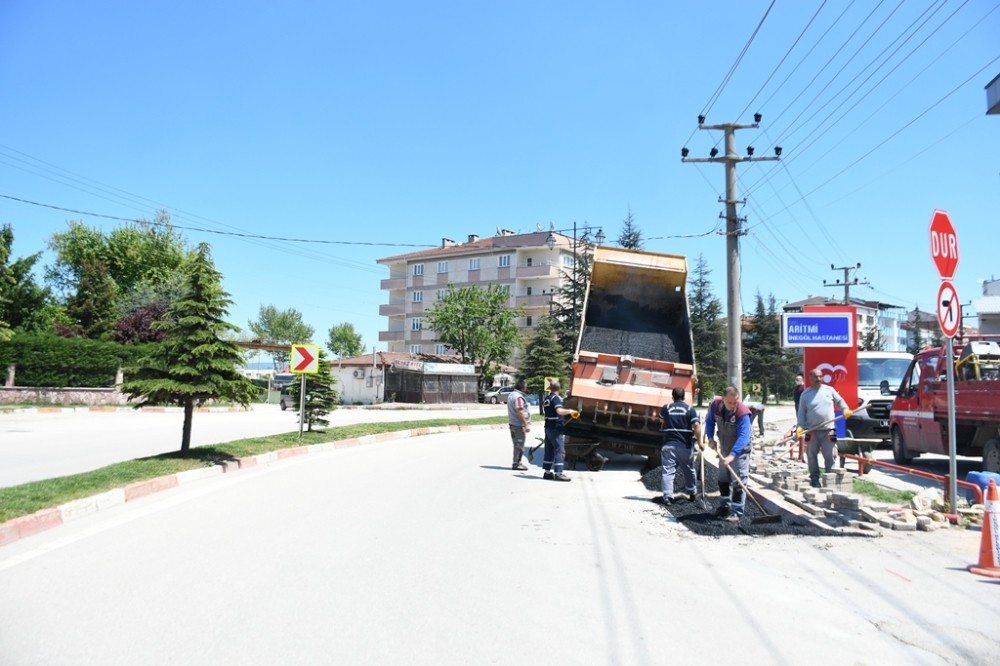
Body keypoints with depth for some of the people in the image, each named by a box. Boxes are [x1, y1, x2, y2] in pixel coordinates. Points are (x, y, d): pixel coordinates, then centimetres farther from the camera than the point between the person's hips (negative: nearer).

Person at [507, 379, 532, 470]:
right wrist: (526, 425, -21)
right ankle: (516, 464, 2)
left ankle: (517, 463, 25)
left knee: (517, 444, 17)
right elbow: (520, 412, -23)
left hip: (512, 423, 10)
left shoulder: (511, 395, 13)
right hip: (519, 425, -10)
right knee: (519, 445, -2)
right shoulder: (518, 397, -18)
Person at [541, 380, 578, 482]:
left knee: (549, 450, 13)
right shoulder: (556, 398, -14)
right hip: (556, 428, -9)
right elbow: (559, 411, -29)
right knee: (560, 450, -8)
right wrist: (570, 411, -16)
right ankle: (558, 473, -12)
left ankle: (547, 472, 16)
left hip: (548, 427, 9)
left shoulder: (547, 398, 13)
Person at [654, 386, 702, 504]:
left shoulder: (666, 408, 3)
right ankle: (692, 494, 27)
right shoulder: (690, 409, -3)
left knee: (668, 471, -1)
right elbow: (696, 426, -14)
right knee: (689, 471, 16)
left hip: (669, 445, 0)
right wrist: (699, 441, -8)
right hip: (685, 446, 0)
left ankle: (667, 496, -9)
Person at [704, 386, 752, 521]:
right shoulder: (715, 405, -16)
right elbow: (710, 422, 3)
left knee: (739, 482, -7)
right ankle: (724, 507, 33)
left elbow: (743, 437, -38)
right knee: (723, 479, 17)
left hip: (739, 451, -6)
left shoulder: (742, 413, -32)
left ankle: (736, 512, 1)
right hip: (724, 449, 6)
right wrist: (710, 438, -9)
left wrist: (732, 454, -47)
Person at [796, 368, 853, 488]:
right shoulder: (805, 394, 3)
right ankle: (814, 478, 16)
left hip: (828, 431, 0)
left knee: (829, 456, 0)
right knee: (812, 456, 6)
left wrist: (845, 409, -5)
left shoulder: (829, 390, 6)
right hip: (812, 432, 0)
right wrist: (800, 426, -9)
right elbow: (801, 412, 3)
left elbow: (839, 400, 16)